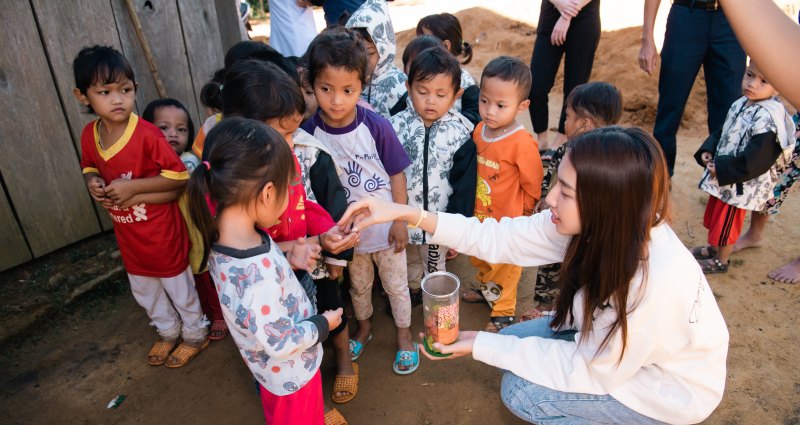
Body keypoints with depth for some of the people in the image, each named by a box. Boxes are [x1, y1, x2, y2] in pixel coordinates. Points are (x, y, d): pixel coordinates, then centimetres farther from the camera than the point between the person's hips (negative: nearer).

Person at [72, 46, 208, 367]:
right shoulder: (89, 135, -5)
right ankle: (168, 331, 49)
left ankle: (195, 335, 38)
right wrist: (93, 182, -9)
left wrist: (133, 187, -27)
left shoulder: (147, 134, -25)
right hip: (127, 236, 7)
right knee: (144, 291, 25)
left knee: (179, 288, 14)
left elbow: (180, 176, -23)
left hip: (162, 232, -7)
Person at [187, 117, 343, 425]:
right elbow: (282, 343, -30)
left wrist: (289, 256, -4)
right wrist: (323, 325, -16)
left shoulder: (222, 236, -16)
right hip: (290, 372, -7)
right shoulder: (259, 275, -42)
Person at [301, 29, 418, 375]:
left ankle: (404, 335, 43)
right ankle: (364, 326, 53)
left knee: (396, 284, 19)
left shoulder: (377, 126, -22)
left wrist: (400, 221, -9)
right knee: (358, 284, 26)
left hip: (384, 226, -1)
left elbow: (397, 174, -11)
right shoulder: (308, 133, -17)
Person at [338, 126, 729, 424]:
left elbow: (590, 370, -26)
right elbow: (499, 239, -17)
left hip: (671, 384, -6)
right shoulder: (599, 226, -21)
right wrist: (405, 213, -23)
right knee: (512, 340, 0)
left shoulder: (654, 283, -40)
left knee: (521, 391, -14)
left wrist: (482, 346, -24)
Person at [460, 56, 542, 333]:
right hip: (479, 215, 6)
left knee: (504, 267, 15)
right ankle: (487, 291, 55)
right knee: (479, 258, 27)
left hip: (507, 220, -6)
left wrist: (520, 214, -1)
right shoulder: (479, 130, -7)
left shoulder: (522, 143, -27)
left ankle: (503, 313, 37)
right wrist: (471, 203, 11)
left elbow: (532, 186, -14)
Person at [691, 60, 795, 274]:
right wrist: (707, 151, -1)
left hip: (740, 184, -8)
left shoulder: (768, 119, -26)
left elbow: (753, 162, -28)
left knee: (726, 223, 10)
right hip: (723, 175, 8)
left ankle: (721, 261, 30)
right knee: (714, 217, 25)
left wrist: (721, 170, -21)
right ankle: (715, 247, 47)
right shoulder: (741, 104, 1)